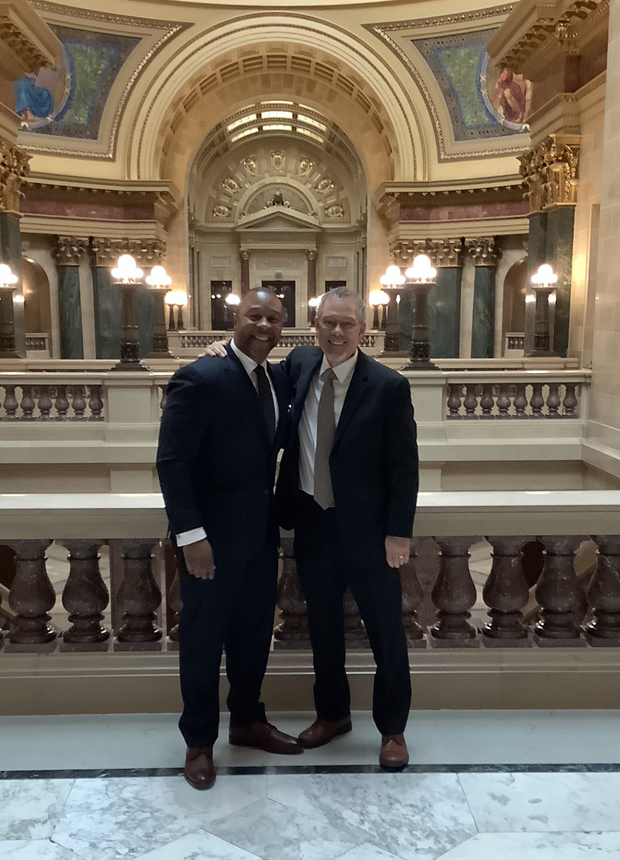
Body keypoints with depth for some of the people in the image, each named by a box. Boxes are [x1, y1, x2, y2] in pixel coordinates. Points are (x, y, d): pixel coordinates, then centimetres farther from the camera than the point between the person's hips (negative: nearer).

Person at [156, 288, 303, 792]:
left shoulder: (279, 380, 5)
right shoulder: (200, 379, -16)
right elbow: (172, 461, -19)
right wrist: (190, 534, -22)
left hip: (261, 533, 7)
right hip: (212, 536, -6)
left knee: (254, 632, 18)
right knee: (203, 639, 9)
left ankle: (247, 721, 38)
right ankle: (199, 741, 28)